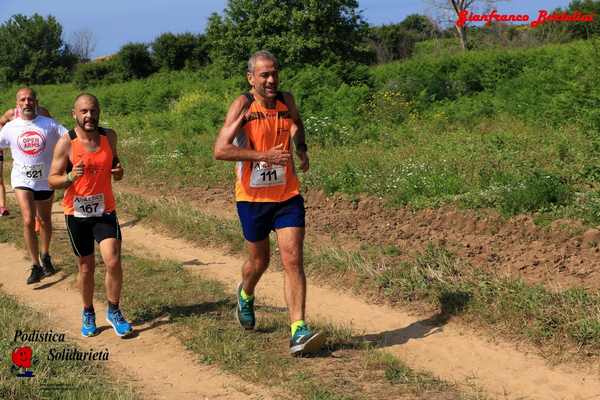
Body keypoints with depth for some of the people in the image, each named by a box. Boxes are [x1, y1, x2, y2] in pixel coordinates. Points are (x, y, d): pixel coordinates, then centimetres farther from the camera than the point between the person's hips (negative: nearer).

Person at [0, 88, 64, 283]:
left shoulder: (49, 125, -8)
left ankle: (45, 255, 41)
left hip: (45, 180, 1)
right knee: (28, 221, -14)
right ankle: (36, 266, -4)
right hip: (22, 180, -1)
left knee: (45, 221, 16)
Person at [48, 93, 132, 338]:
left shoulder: (109, 137, -1)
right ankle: (88, 314, 30)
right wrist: (71, 177, -30)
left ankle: (114, 312, 10)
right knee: (86, 267, 9)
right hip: (77, 213, -2)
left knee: (113, 262, -10)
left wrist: (118, 172, -6)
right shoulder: (66, 143, -11)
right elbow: (52, 180, -9)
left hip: (105, 210, 2)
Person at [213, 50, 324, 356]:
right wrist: (264, 155, -30)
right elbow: (220, 150, -25)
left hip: (287, 195, 3)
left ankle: (298, 331, -9)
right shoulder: (243, 105, -13)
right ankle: (245, 295, 48)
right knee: (259, 259, 15)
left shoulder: (286, 101, 1)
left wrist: (301, 148, 9)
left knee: (293, 260, -8)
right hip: (252, 197, -2)